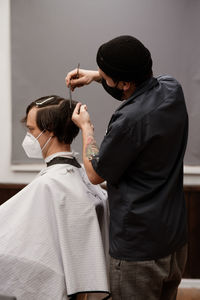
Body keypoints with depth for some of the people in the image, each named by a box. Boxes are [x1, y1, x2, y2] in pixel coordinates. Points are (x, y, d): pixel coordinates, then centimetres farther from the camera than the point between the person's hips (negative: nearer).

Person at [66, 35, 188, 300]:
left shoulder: (130, 120, -26)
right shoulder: (172, 89, -2)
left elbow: (95, 174, -9)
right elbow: (140, 81, 26)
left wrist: (86, 126, 5)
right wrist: (96, 75, 19)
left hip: (138, 250, -8)